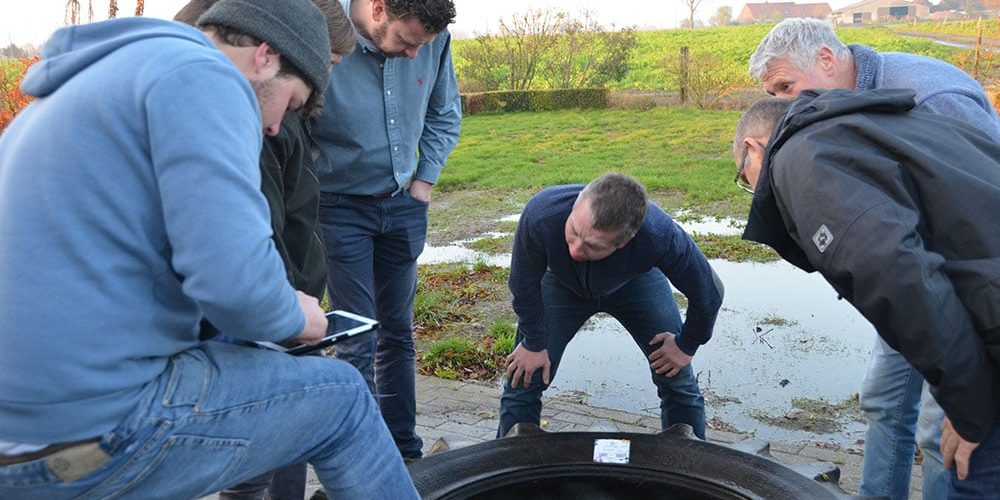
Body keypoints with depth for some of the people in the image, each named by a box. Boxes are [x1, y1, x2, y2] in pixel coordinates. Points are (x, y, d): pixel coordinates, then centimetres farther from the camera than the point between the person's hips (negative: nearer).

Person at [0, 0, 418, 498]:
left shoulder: (91, 77, 17)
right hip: (95, 428, -9)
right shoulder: (203, 76, -12)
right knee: (340, 395, 5)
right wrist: (296, 317, -2)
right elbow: (235, 280, -24)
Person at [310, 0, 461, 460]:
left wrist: (425, 180, 4)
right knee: (358, 343, -3)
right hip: (341, 209, -4)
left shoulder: (435, 37, -9)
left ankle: (406, 452, 26)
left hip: (404, 203, 5)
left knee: (397, 334, 13)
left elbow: (445, 113, 9)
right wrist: (310, 198, -15)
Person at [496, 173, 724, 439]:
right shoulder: (541, 215, -42)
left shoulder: (660, 235, -43)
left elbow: (707, 293, -22)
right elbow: (524, 285, -20)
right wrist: (534, 343, -9)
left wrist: (686, 345, -8)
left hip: (636, 282, 0)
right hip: (562, 284, 0)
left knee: (678, 382, 0)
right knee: (523, 379, -4)